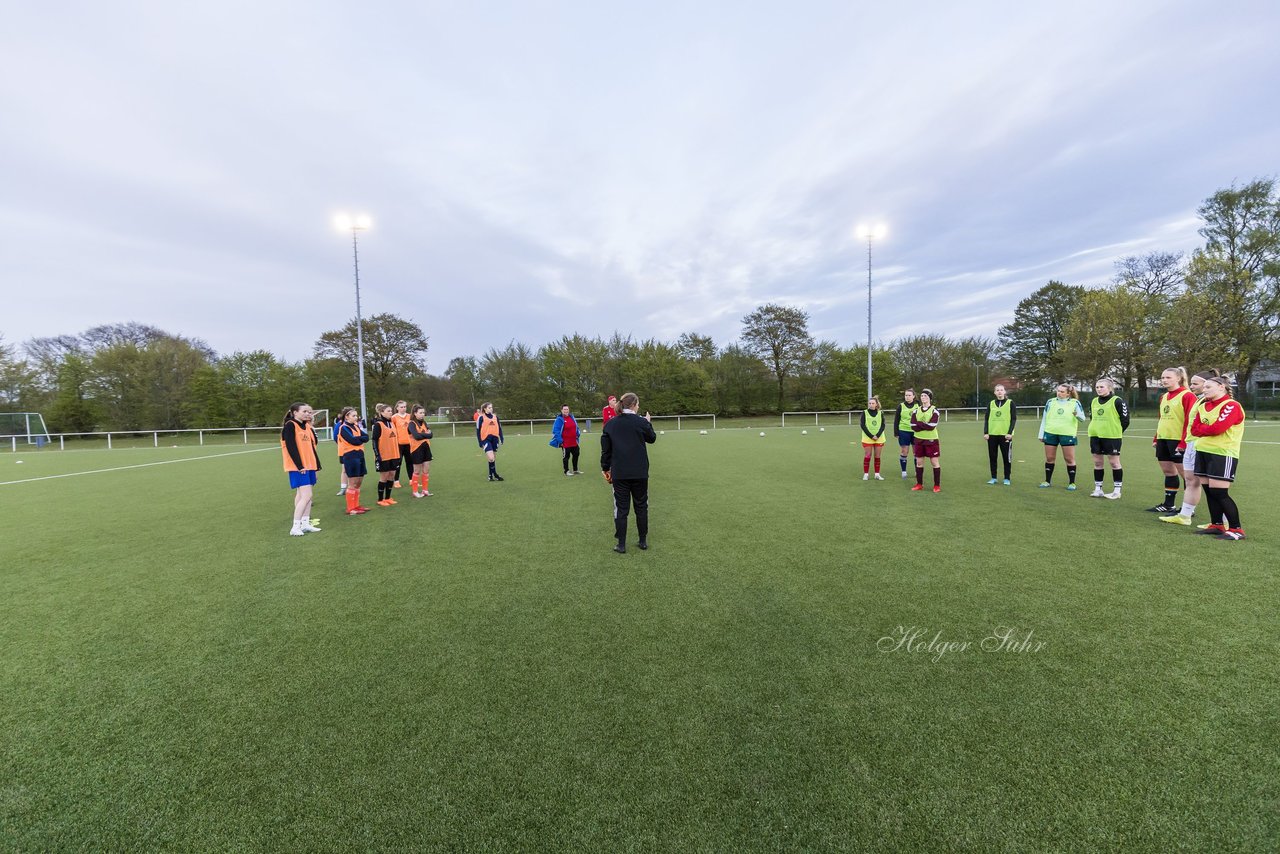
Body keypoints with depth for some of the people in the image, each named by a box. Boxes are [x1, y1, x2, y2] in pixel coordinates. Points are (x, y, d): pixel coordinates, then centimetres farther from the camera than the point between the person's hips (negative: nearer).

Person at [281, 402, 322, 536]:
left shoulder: (306, 426, 13)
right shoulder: (290, 426, -10)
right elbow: (291, 447, -16)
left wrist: (316, 463, 11)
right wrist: (299, 466, -18)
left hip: (308, 465, 8)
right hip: (298, 467, -8)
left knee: (302, 495, 11)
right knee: (306, 496, -13)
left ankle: (305, 524, 17)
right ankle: (295, 527, -7)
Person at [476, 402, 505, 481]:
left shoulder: (495, 417, 11)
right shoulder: (481, 418, -2)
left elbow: (499, 428, 16)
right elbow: (478, 431, -1)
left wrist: (501, 439, 8)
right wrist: (480, 443, -5)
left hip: (495, 439, 5)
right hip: (486, 439, -5)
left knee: (494, 458, 9)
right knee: (491, 458, -16)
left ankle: (491, 475, 21)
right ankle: (495, 474, 1)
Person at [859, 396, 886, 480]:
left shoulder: (880, 413, 6)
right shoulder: (864, 412, 0)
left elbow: (883, 425, 1)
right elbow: (862, 425, -6)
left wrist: (877, 435, -13)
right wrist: (871, 436, -13)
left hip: (879, 438, 2)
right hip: (867, 438, -2)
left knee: (877, 456, 5)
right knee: (867, 456, -3)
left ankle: (877, 474, 11)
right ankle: (865, 474, 3)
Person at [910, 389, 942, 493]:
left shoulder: (935, 410, -6)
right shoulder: (916, 411, 5)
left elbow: (931, 426, -18)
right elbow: (913, 427, -6)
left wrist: (919, 423, -11)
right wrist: (926, 426, -14)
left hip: (931, 440, -4)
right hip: (919, 440, 4)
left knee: (935, 462, 2)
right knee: (919, 462, 9)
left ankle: (937, 485, 12)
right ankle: (919, 484, 19)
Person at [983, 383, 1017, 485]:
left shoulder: (1010, 403, 2)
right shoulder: (991, 404, 9)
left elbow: (1014, 419, -1)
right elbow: (986, 419, 8)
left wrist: (1010, 433, -11)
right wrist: (985, 433, -1)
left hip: (1005, 435, -2)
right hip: (992, 435, 3)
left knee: (1006, 457, 1)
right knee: (992, 457, 6)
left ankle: (1007, 479, 11)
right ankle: (993, 478, 15)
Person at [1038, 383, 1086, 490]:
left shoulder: (1075, 402, 2)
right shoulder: (1050, 402, 7)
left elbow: (1082, 418, -1)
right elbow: (1044, 418, 11)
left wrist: (1077, 415, -25)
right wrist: (1041, 434, 10)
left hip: (1067, 434, -2)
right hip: (1050, 433, 2)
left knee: (1069, 459, 2)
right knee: (1049, 458, 7)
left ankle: (1072, 483, 12)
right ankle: (1047, 481, 16)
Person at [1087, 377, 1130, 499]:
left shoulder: (1117, 401, -7)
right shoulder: (1093, 401, 10)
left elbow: (1125, 419, -6)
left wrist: (1116, 432, -1)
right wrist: (1096, 429, 15)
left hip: (1112, 436, -5)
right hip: (1095, 436, 6)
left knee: (1114, 462, 2)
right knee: (1097, 462, 8)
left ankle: (1117, 490, 10)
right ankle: (1098, 489, 15)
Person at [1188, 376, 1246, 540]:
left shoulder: (1232, 406, -9)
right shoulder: (1203, 406, 12)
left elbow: (1218, 428, -20)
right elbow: (1194, 430, 8)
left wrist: (1202, 428, -2)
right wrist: (1208, 429, -9)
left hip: (1223, 454, -7)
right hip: (1203, 451, 7)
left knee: (1219, 492, -7)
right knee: (1209, 491, 10)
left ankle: (1236, 529, 4)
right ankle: (1217, 525, 19)